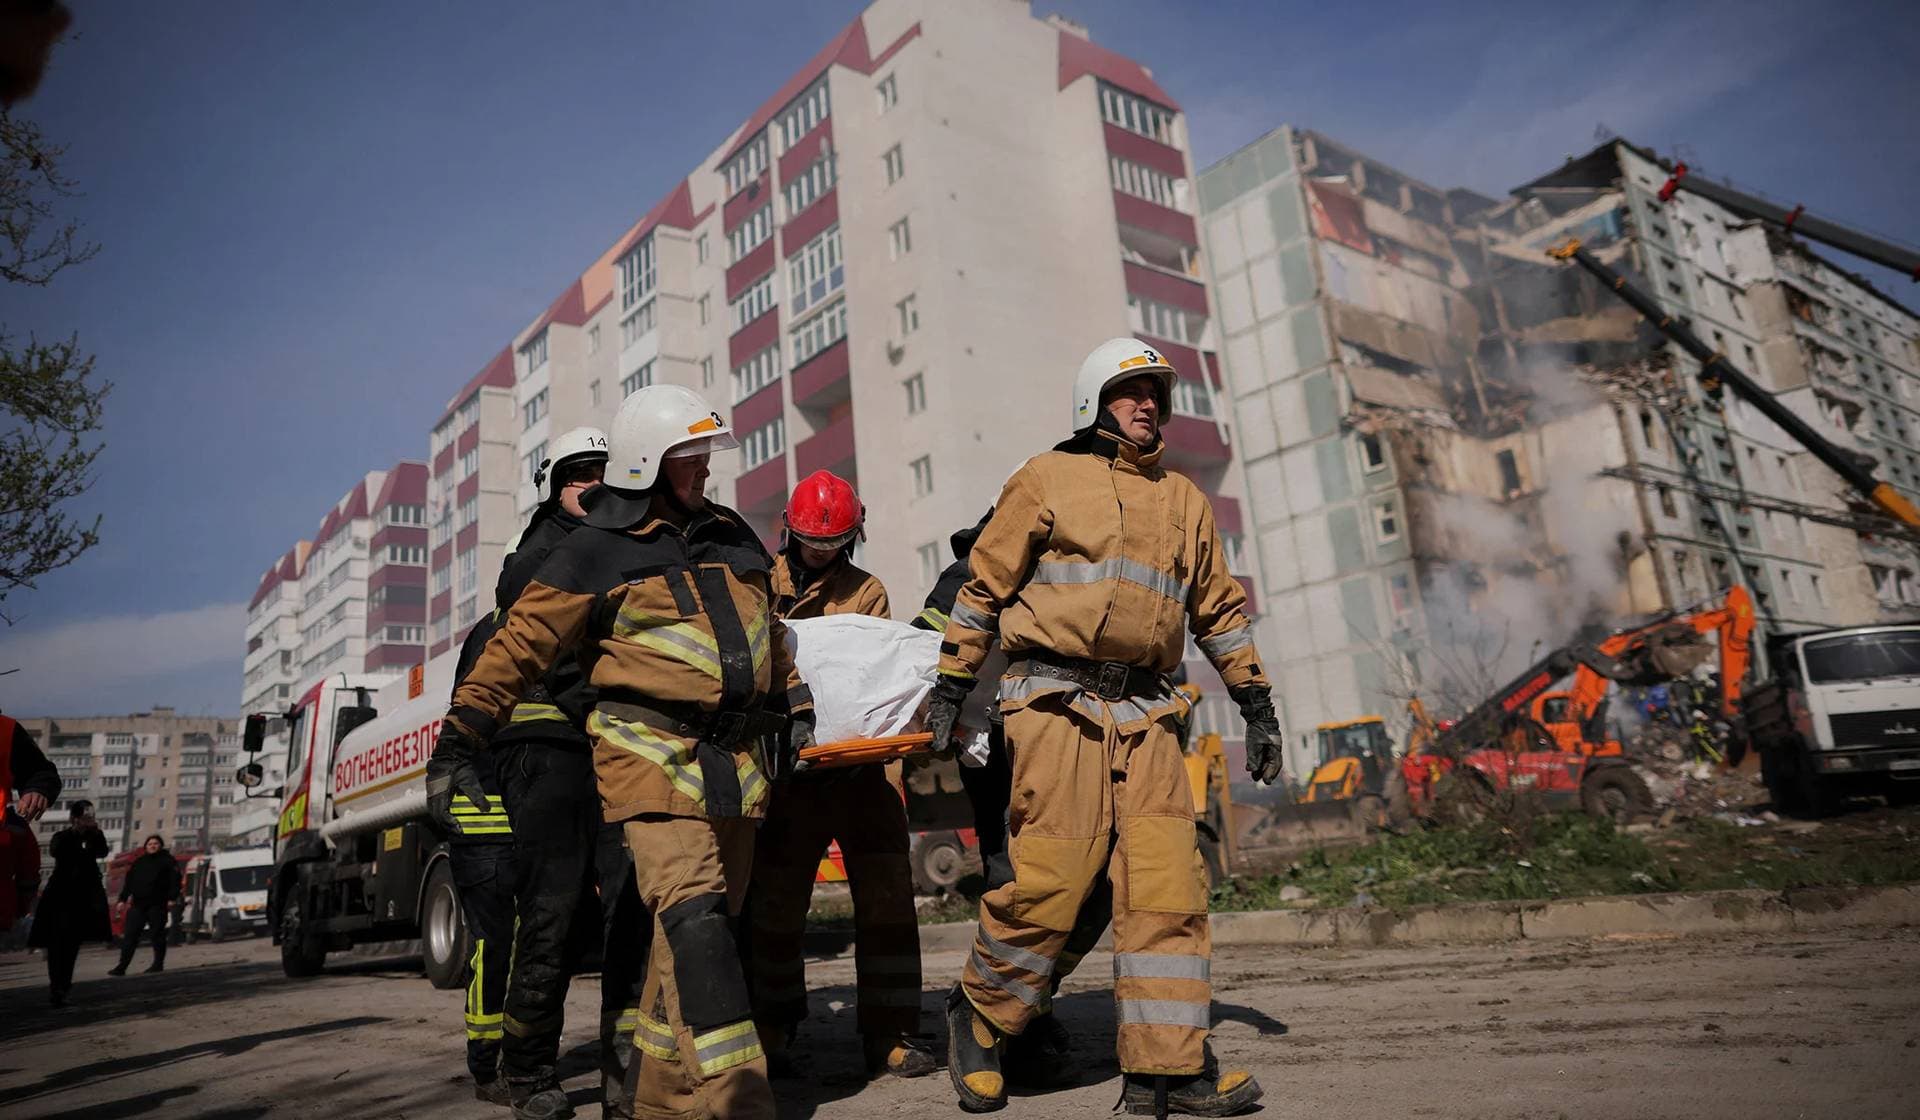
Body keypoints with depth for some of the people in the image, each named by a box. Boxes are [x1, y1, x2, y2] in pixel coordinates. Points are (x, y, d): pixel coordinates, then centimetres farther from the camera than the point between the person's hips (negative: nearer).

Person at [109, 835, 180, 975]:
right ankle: (122, 966, 1)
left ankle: (158, 963, 10)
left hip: (157, 905, -4)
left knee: (158, 934, 2)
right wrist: (123, 899, 8)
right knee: (129, 935, -1)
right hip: (138, 904, 5)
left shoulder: (167, 860, 2)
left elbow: (175, 880, -6)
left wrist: (172, 898, -15)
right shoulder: (139, 862, 17)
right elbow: (129, 882, 17)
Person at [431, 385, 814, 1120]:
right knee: (693, 917, -19)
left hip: (736, 763, 7)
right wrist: (457, 743, -2)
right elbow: (520, 646, -1)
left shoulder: (732, 536, 16)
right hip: (653, 753, -6)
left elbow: (769, 633, 26)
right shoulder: (598, 550, -3)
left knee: (711, 923, 10)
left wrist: (796, 709, 20)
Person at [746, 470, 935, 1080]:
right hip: (786, 760, 0)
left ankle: (890, 1034, 10)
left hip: (858, 761, 1)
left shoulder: (866, 592, 11)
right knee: (776, 901, 8)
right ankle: (773, 1029, 25)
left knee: (885, 897, 0)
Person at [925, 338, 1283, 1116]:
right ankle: (979, 1017, 16)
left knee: (1168, 882, -1)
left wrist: (1257, 706, 18)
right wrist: (950, 687, 1)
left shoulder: (1184, 502, 20)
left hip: (1144, 711, 5)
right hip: (1058, 700, -5)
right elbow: (984, 586, 5)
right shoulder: (1049, 479, 5)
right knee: (1051, 878, -8)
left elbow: (1220, 608, 23)